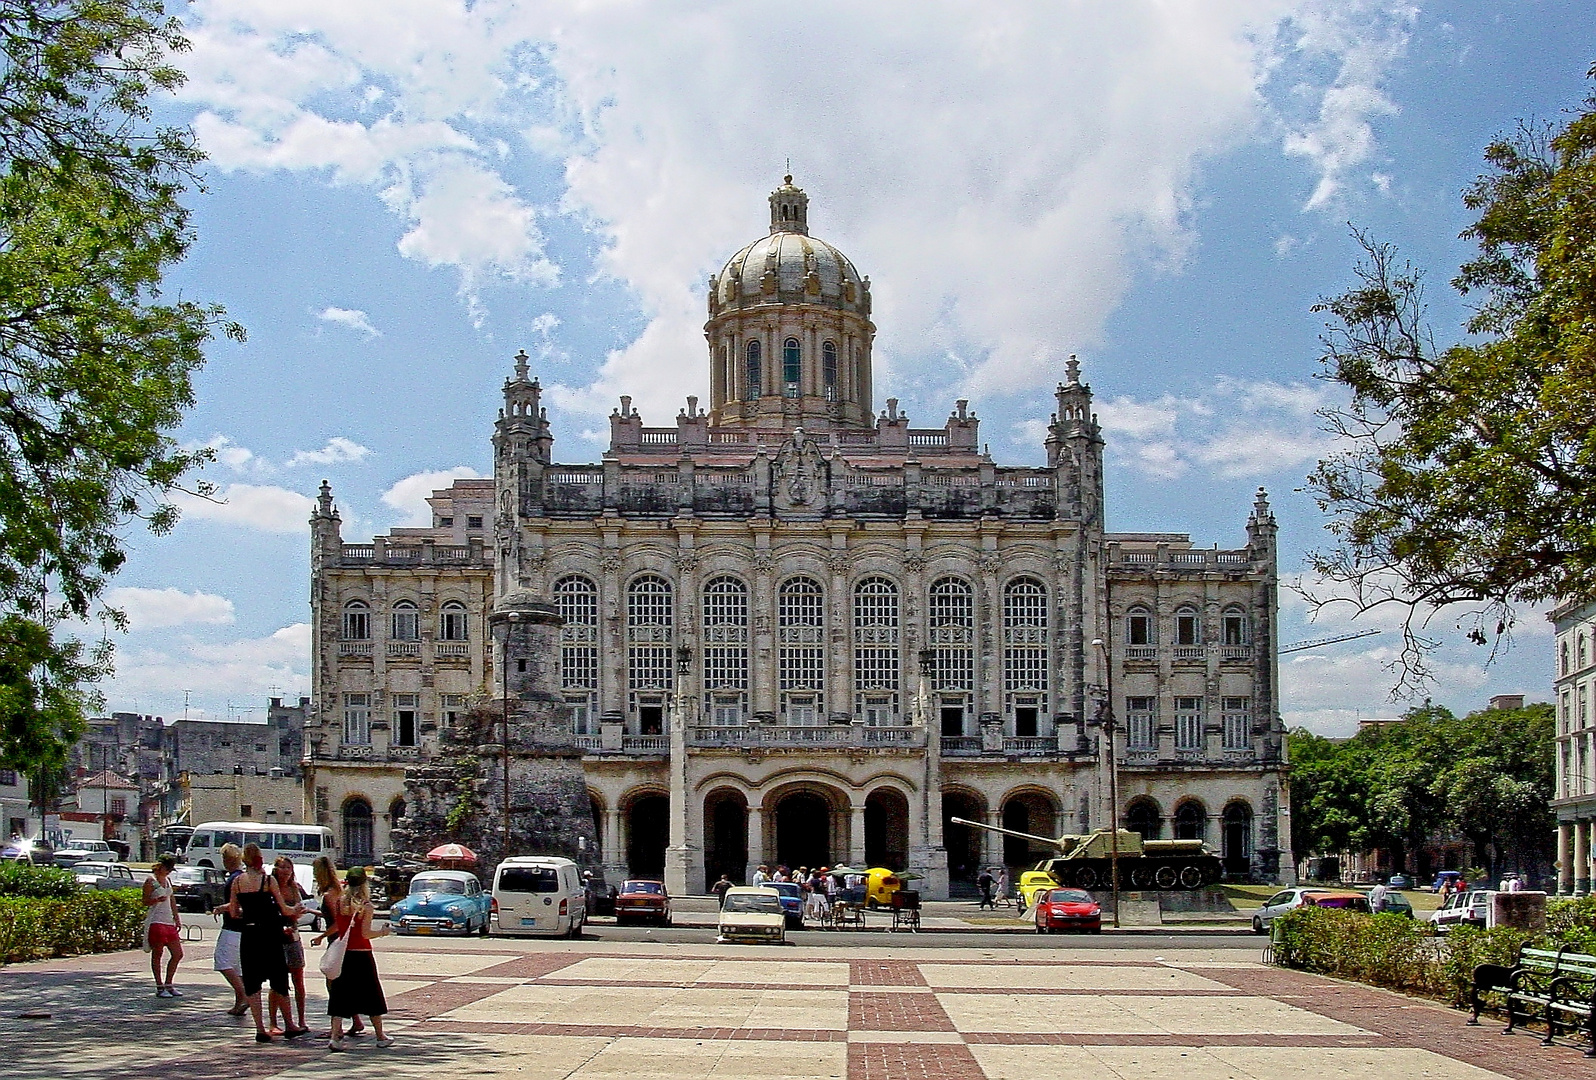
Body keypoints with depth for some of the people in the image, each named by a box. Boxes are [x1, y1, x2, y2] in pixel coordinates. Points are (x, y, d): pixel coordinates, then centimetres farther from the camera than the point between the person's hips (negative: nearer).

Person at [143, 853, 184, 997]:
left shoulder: (168, 880, 18)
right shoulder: (151, 880, -4)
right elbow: (145, 902, -8)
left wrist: (177, 918, 20)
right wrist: (157, 900, -28)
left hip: (169, 922, 8)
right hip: (156, 921, -8)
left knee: (178, 954, 6)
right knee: (157, 955, -3)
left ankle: (168, 985, 15)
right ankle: (160, 987, 1)